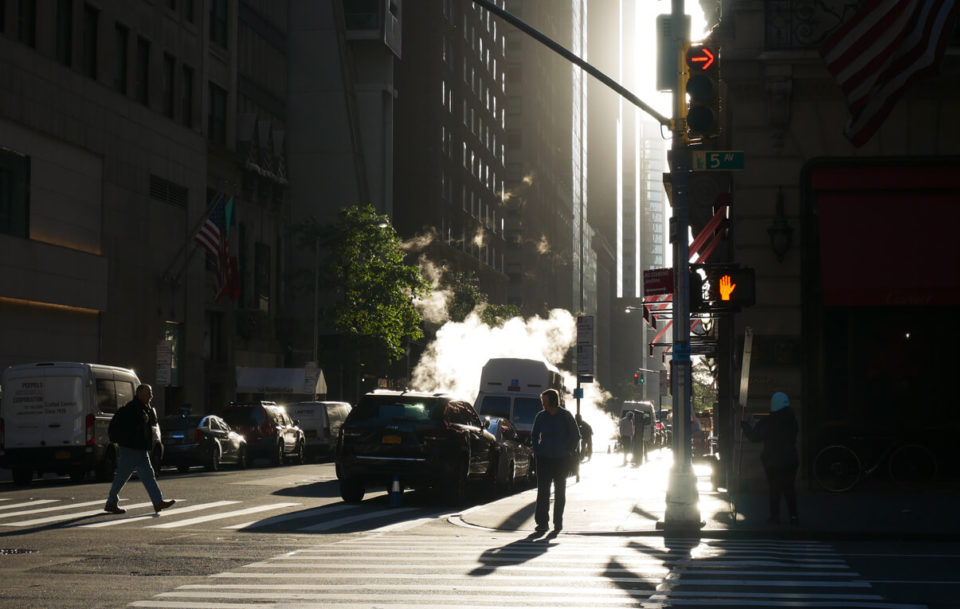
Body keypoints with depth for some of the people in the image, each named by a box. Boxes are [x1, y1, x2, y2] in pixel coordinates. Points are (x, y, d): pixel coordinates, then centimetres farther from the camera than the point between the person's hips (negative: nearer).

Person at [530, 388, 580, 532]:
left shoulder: (565, 415, -2)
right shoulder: (540, 416, 4)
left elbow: (576, 435, 5)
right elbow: (535, 435, 16)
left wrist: (571, 451, -3)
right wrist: (537, 450, 3)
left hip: (562, 459, -1)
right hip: (544, 458, 1)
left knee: (560, 491, 7)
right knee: (543, 490, -5)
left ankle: (558, 522, 16)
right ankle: (542, 522, -4)